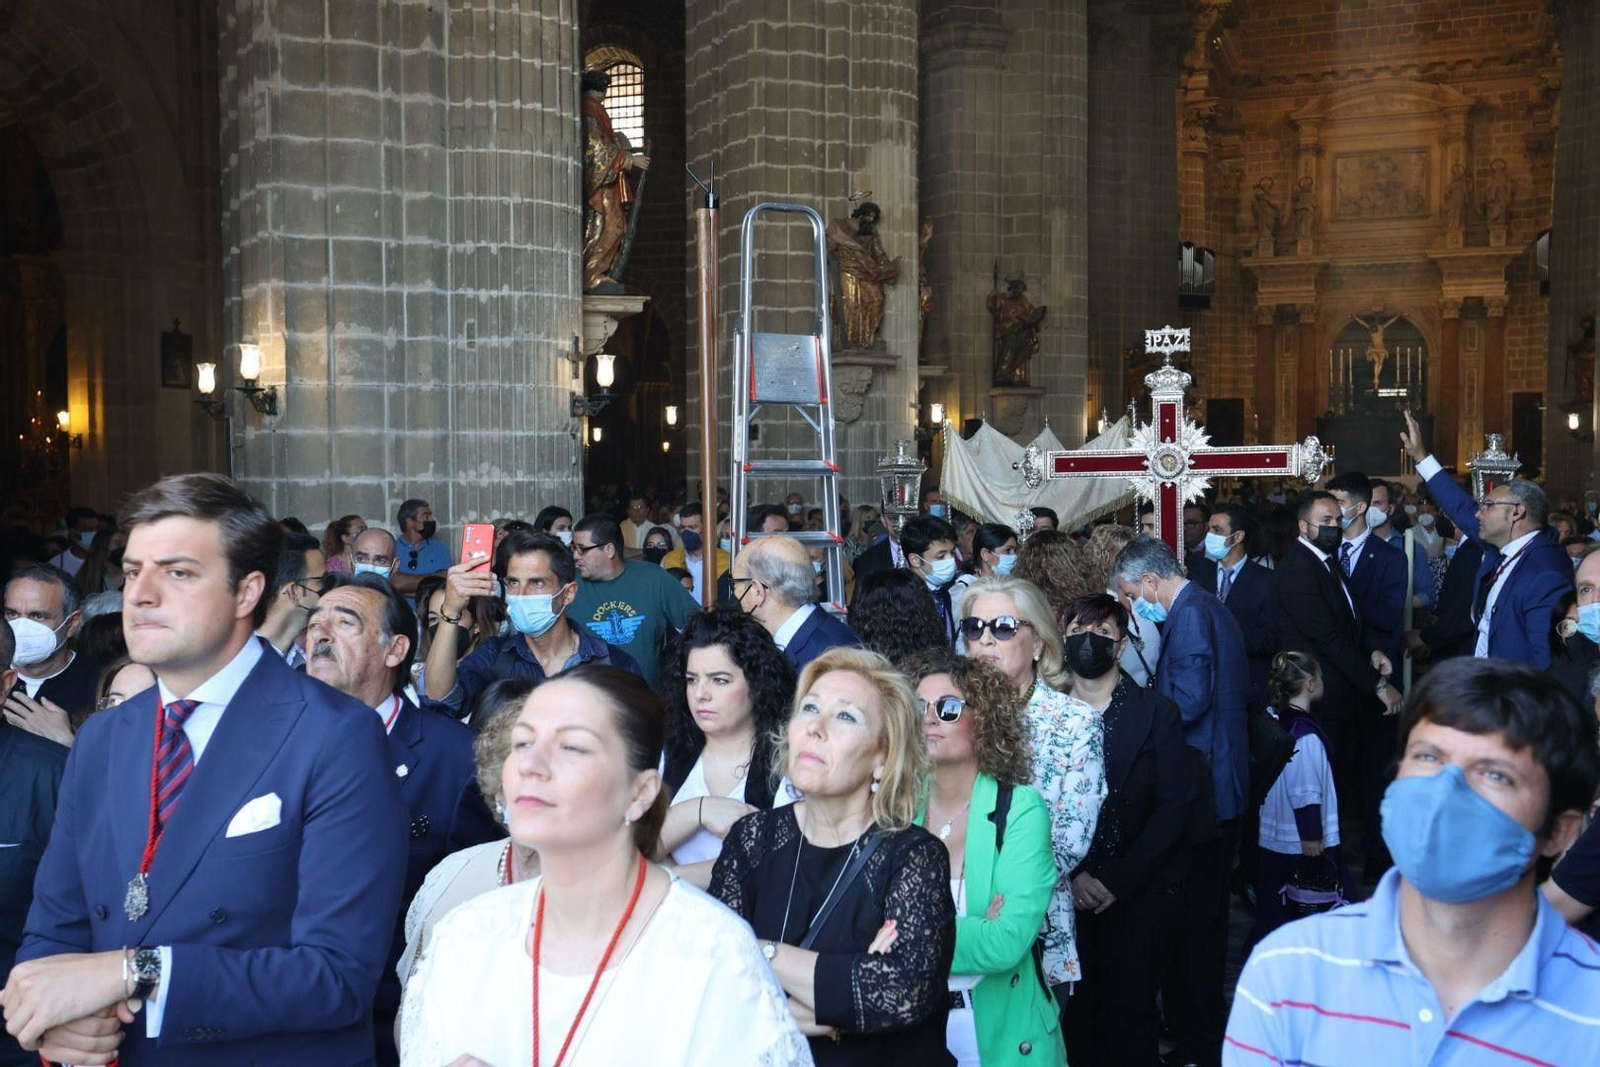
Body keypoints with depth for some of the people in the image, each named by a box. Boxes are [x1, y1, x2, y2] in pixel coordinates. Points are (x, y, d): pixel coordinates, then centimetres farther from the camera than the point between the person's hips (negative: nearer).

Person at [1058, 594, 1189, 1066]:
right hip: (1067, 894, 1)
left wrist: (1119, 880, -11)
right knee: (1074, 1006, 0)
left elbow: (1173, 806, -5)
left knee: (1129, 1007, -1)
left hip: (1139, 891, -1)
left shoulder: (1157, 713, 1)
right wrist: (1071, 875, -11)